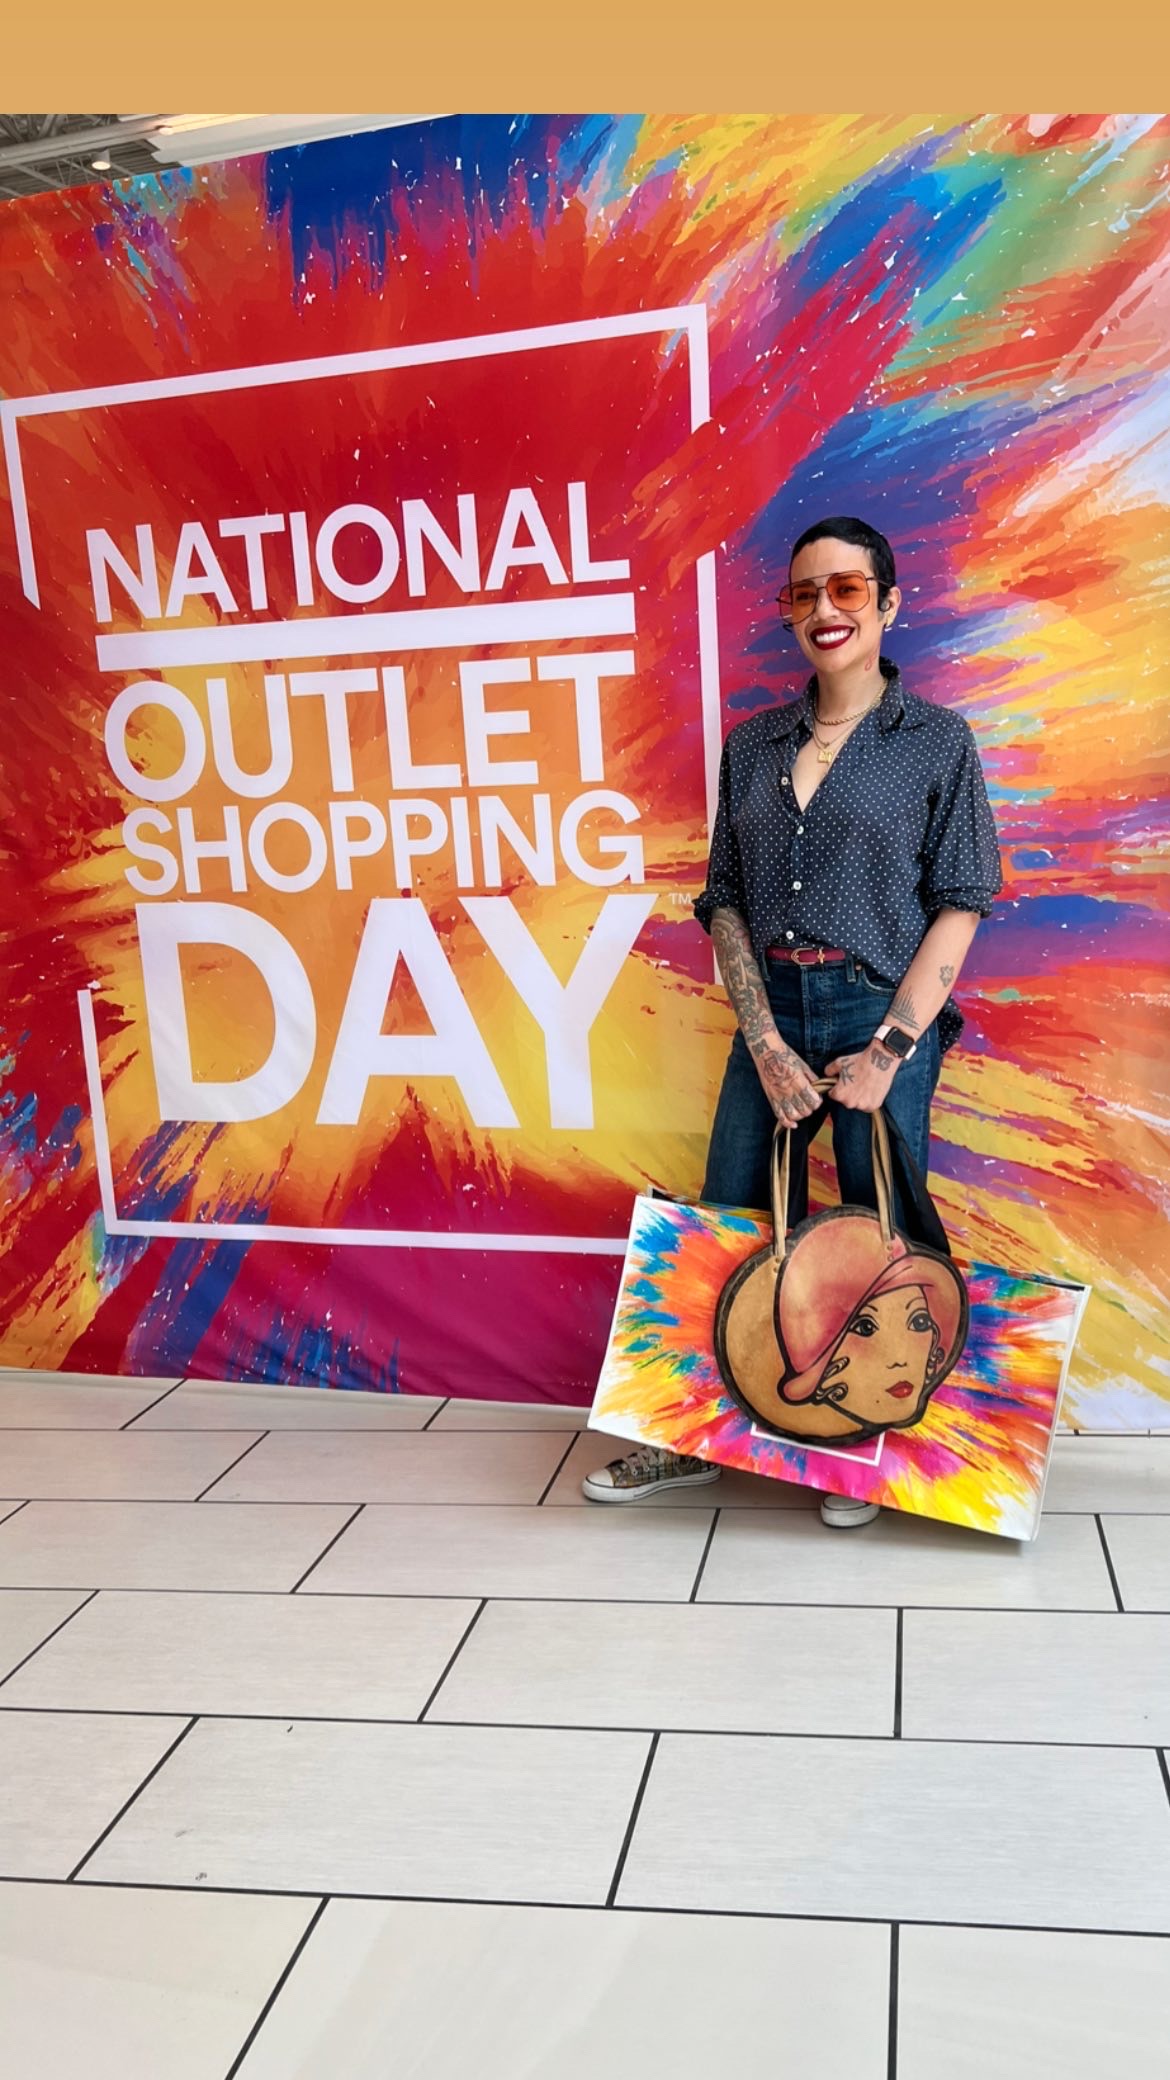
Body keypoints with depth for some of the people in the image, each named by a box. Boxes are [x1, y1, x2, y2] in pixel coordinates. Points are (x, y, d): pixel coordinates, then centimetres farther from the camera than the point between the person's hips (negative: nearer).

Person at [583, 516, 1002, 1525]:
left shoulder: (938, 740, -1)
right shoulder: (750, 745, 8)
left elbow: (959, 903, -5)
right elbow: (725, 902, 6)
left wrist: (891, 1047, -14)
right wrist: (764, 1040, -6)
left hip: (883, 1017, -3)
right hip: (770, 1016, 3)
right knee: (732, 1226, 8)